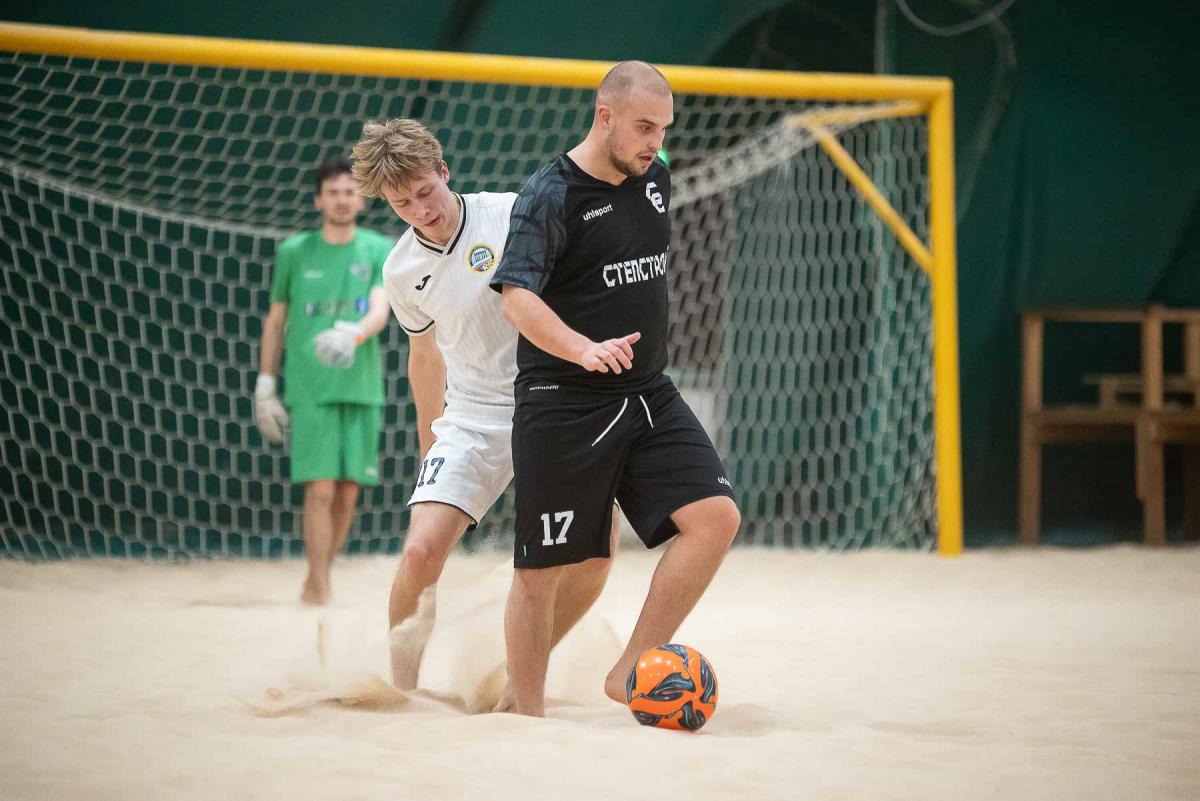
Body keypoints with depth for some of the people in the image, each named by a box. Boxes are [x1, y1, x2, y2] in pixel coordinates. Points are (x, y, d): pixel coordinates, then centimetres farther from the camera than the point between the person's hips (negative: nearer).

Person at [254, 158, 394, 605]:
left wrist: (354, 333, -29)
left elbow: (380, 311, -8)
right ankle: (318, 589, -8)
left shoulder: (380, 251, 6)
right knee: (320, 489, -11)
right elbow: (275, 319, 12)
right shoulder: (293, 252, 5)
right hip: (309, 390, -2)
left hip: (361, 388, 2)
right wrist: (265, 383, 7)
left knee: (348, 493, 3)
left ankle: (318, 579, 16)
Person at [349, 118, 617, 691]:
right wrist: (428, 442, 25)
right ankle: (394, 684, 0)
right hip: (472, 418, 1)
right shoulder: (401, 271, 2)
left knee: (594, 552, -8)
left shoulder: (513, 215, -11)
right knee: (422, 548, -18)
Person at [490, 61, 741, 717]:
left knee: (716, 517, -10)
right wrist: (584, 349, -39)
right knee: (542, 569, 0)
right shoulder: (550, 195, -13)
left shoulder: (654, 178, 9)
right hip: (561, 406, -6)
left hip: (648, 394, 6)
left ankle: (631, 673, -1)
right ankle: (527, 721, 14)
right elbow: (517, 297, -25)